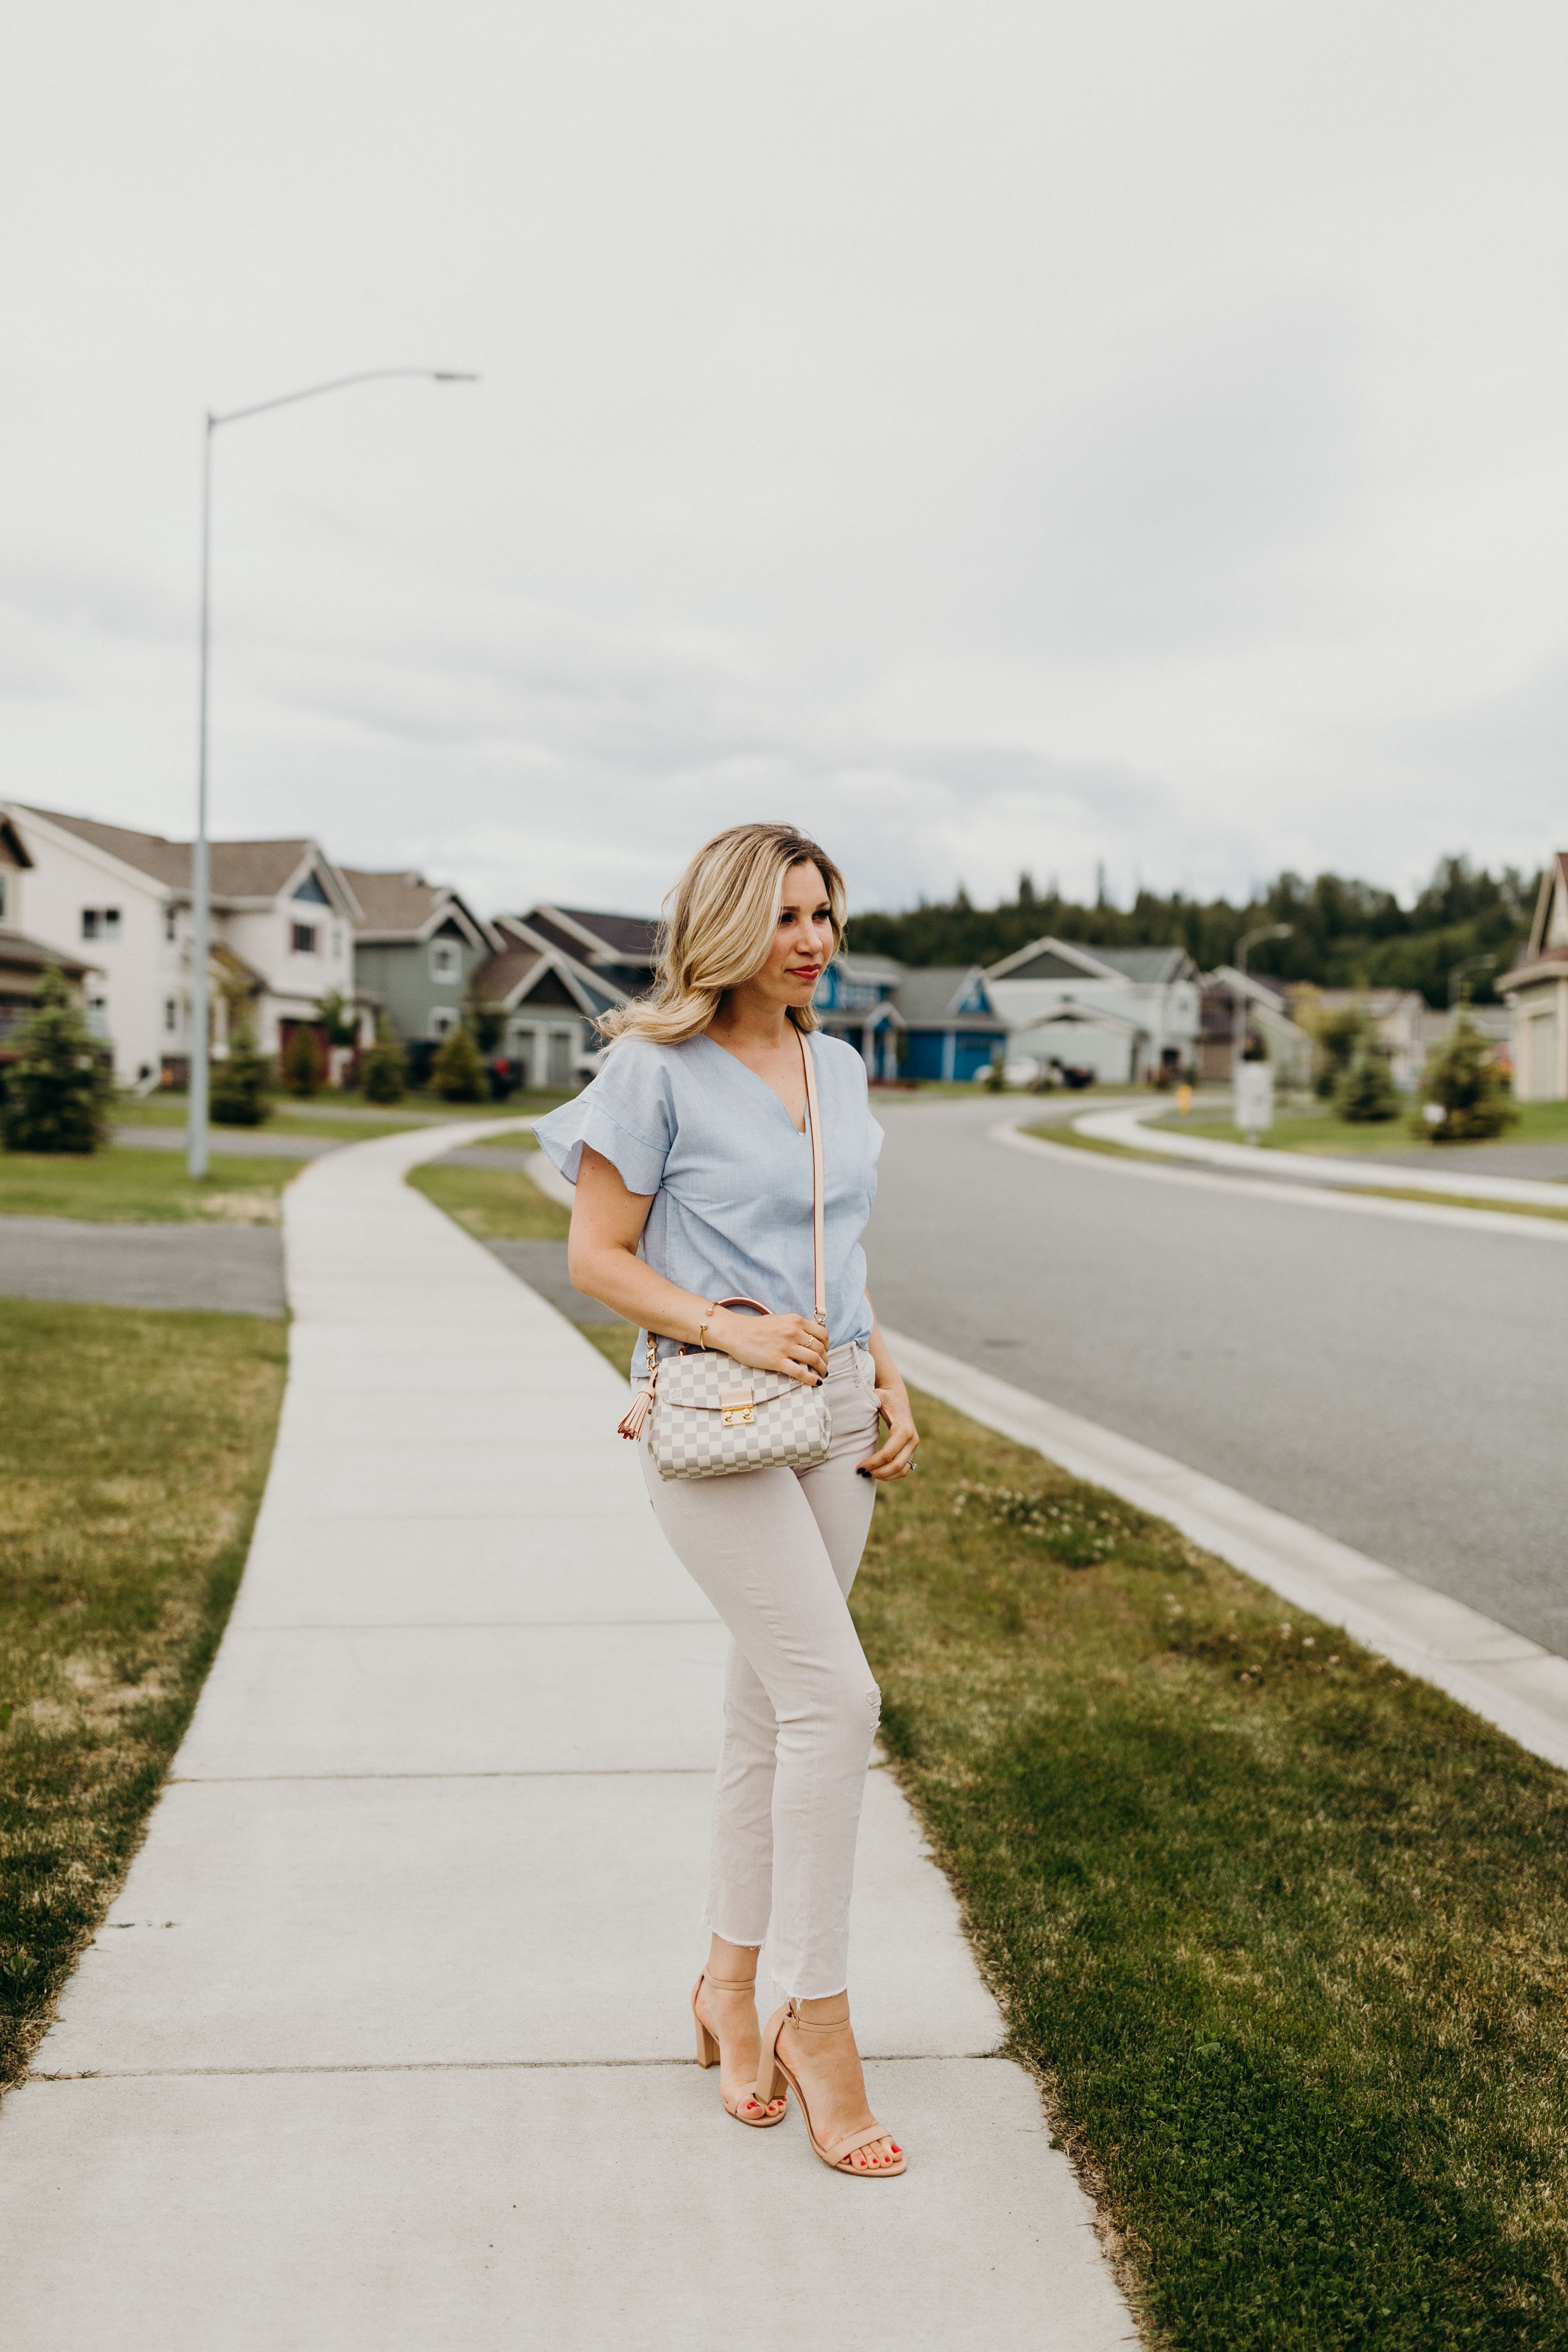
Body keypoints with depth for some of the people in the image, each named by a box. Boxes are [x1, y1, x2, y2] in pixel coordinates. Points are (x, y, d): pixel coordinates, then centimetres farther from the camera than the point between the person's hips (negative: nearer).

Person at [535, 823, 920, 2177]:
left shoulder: (840, 1068, 12)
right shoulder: (658, 1069, -7)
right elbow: (599, 1257, -7)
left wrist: (888, 1384, 8)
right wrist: (729, 1329, -19)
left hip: (829, 1412, 7)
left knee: (771, 1711, 12)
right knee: (835, 1695, -13)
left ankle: (731, 1991, 28)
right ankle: (817, 2016, 2)